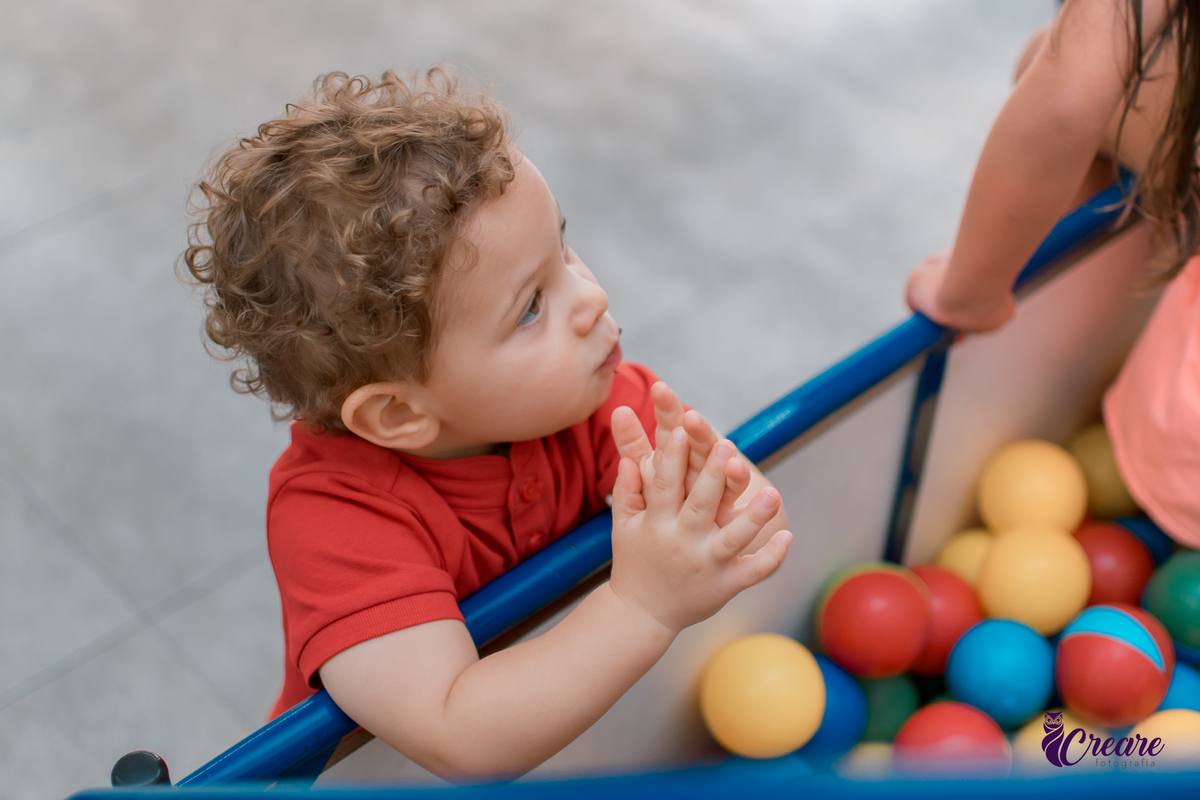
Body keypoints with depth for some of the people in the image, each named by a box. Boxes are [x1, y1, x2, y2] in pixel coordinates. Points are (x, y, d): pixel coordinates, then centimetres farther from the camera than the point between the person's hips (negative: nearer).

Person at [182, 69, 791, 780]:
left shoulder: (601, 397, -13)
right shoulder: (336, 515, -29)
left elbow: (766, 529, -17)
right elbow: (460, 743, -37)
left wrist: (720, 505, -38)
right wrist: (643, 608, -43)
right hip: (389, 775, -4)